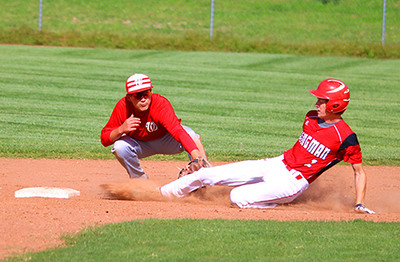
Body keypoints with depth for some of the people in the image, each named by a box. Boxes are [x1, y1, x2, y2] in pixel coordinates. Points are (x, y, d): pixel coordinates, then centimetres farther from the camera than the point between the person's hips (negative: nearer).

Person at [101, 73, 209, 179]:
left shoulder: (161, 104, -35)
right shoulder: (122, 107, -27)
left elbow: (178, 131, -50)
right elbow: (104, 140, -22)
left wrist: (197, 158, -65)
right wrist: (121, 129, -44)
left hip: (165, 141, -2)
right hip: (139, 144, 2)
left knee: (191, 135, -30)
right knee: (120, 147, -29)